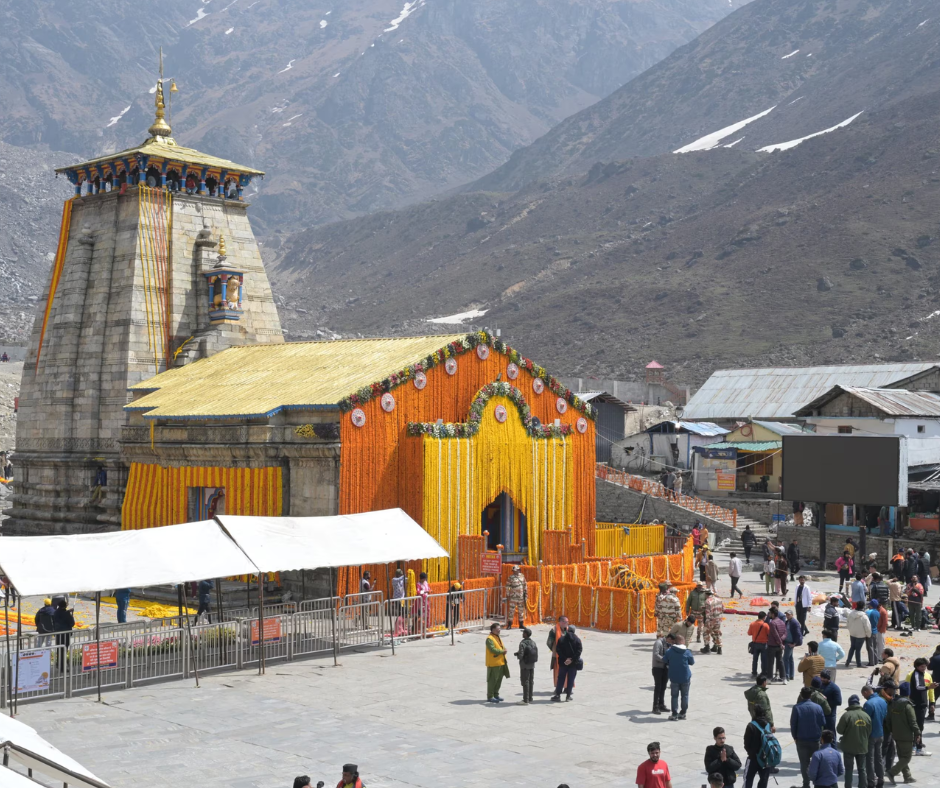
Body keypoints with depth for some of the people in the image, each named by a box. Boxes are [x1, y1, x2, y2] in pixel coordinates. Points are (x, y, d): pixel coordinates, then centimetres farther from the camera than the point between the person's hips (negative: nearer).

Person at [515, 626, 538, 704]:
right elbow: (536, 654, 5)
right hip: (532, 665, 7)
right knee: (531, 681, 13)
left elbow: (520, 655, -24)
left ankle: (526, 700, -1)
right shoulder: (533, 642, 4)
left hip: (524, 665, -7)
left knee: (525, 682, -2)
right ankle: (530, 698, 20)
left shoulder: (523, 643, -18)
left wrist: (517, 654, -1)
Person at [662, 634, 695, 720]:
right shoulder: (687, 652, -10)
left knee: (674, 696, 8)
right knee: (685, 695, 13)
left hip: (674, 677, 0)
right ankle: (682, 713, 15)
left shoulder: (670, 651, -8)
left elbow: (664, 660, 2)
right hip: (685, 677, 0)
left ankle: (674, 714, 5)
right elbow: (692, 662, 1)